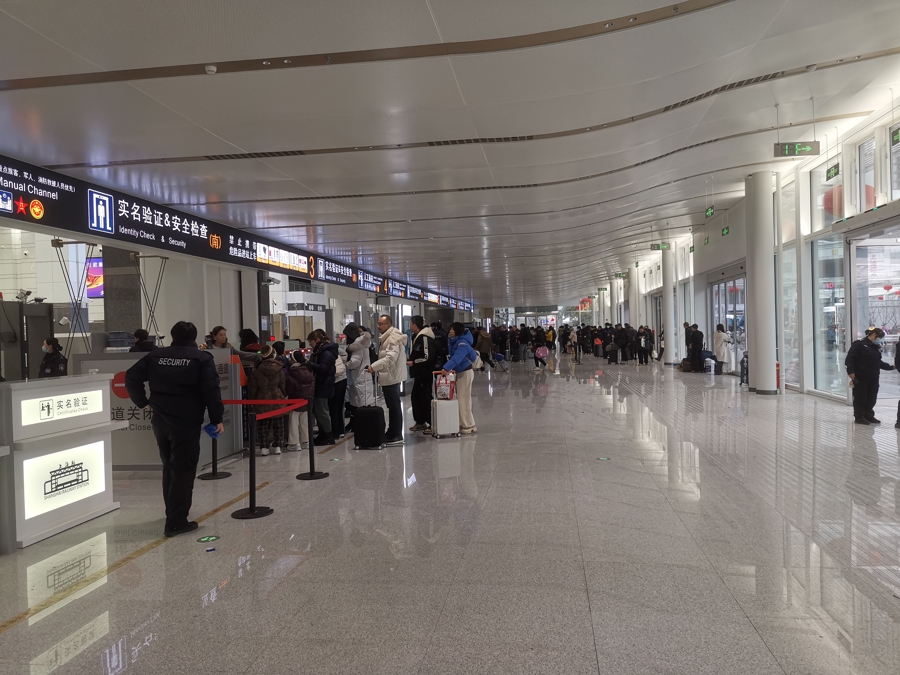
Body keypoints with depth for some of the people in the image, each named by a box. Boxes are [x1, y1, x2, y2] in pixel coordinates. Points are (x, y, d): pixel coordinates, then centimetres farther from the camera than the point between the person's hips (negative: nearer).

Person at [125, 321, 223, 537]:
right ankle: (176, 522, -2)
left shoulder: (155, 356, 8)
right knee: (183, 471, -1)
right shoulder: (202, 358, -6)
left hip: (160, 421, 6)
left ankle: (173, 513, 32)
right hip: (187, 423, -5)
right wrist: (217, 418, -5)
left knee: (169, 467, 20)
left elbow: (131, 377, 6)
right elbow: (211, 391, -12)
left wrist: (143, 401, 16)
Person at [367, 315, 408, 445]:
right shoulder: (387, 337, 16)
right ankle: (392, 432, 24)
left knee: (394, 406, -5)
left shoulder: (393, 338, -17)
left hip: (392, 377, -10)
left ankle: (397, 435, 0)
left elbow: (390, 358, -27)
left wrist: (374, 366, -25)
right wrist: (376, 368, 12)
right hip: (389, 376, 11)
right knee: (392, 405, 15)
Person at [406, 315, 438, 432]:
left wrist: (413, 362, -16)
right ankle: (420, 422, 24)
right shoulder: (417, 336, 13)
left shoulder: (425, 337, -18)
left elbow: (428, 357, -23)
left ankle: (431, 424, 7)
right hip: (420, 373, 10)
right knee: (416, 396, 14)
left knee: (425, 397, -2)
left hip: (426, 373, -10)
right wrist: (410, 359, 5)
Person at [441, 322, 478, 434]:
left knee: (463, 399, -6)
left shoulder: (462, 343, -21)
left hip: (465, 373, -10)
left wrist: (446, 368, -46)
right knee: (461, 399, 14)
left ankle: (469, 425, 1)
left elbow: (457, 357, -36)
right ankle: (464, 423, 23)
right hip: (460, 372, 10)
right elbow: (453, 357, 8)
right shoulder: (455, 342, 8)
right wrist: (451, 369, -7)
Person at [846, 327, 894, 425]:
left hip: (873, 378, 8)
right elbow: (850, 358, -14)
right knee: (860, 397, -1)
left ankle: (869, 416, 22)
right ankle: (859, 417, 7)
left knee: (872, 398, 10)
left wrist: (890, 367, 15)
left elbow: (878, 362, 24)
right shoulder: (859, 344, -8)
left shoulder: (876, 347, 16)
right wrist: (850, 371, -22)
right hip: (860, 377, -8)